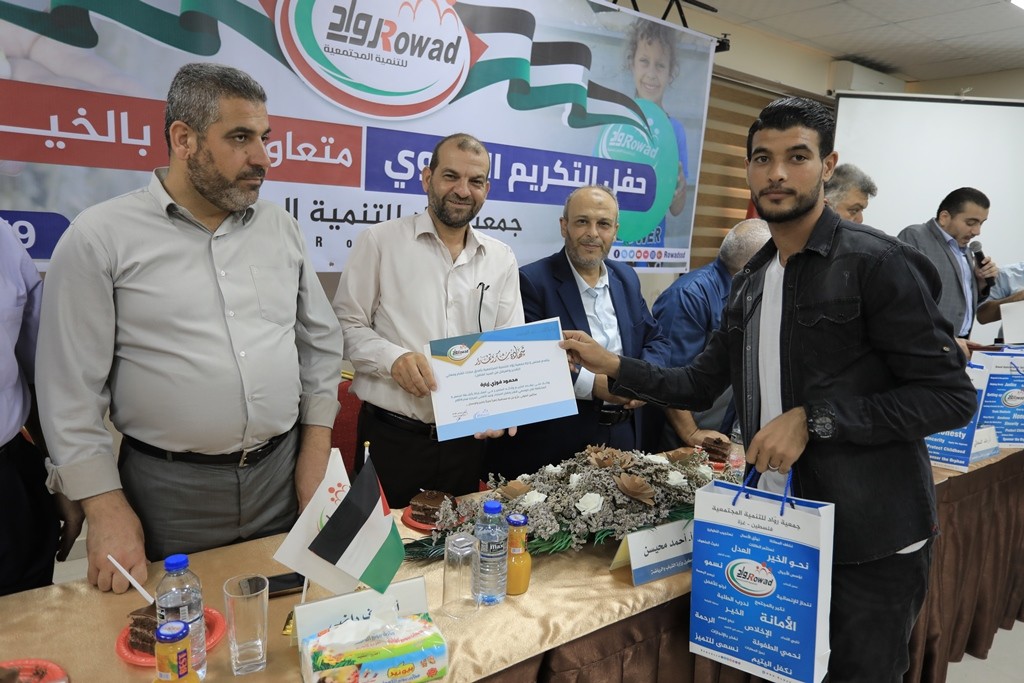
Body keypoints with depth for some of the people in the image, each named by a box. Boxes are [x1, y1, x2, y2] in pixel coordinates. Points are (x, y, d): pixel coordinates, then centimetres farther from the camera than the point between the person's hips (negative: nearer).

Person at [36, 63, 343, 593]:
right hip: (169, 491, -3)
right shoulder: (99, 238, -7)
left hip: (284, 473, 4)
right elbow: (71, 387, -6)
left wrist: (315, 449, 6)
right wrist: (106, 506, -6)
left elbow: (320, 339, 10)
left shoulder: (280, 227, 5)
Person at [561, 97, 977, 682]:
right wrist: (613, 366, 3)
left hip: (871, 543, -6)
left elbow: (952, 396, -16)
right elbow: (702, 385, 13)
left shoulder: (877, 262, -13)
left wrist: (813, 420, -22)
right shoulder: (751, 281, 9)